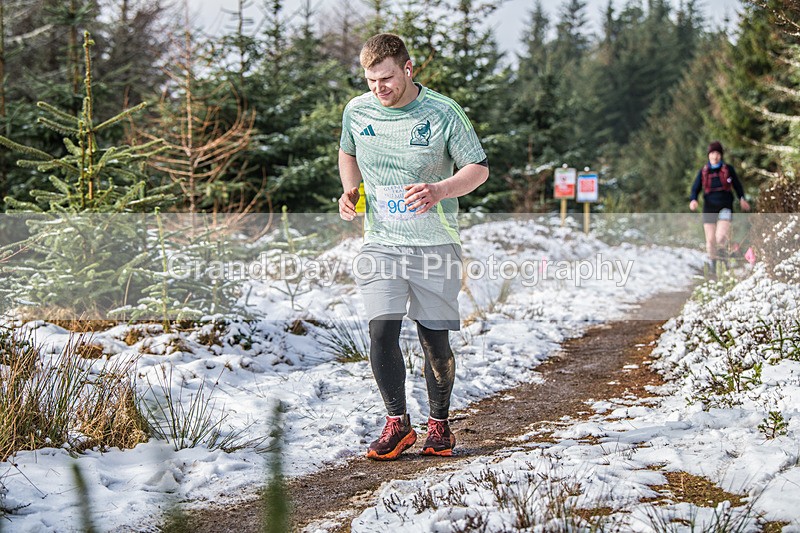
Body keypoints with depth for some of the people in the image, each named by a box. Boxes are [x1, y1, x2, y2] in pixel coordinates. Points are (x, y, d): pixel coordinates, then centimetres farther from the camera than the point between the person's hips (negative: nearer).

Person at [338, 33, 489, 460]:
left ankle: (439, 423, 22)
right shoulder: (356, 111, 2)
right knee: (381, 331, -13)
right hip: (380, 244, 2)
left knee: (435, 343, 2)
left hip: (435, 246, -2)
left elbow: (478, 168, -2)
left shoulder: (443, 113, -7)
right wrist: (350, 189, 3)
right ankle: (397, 424, 2)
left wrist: (440, 190, -21)